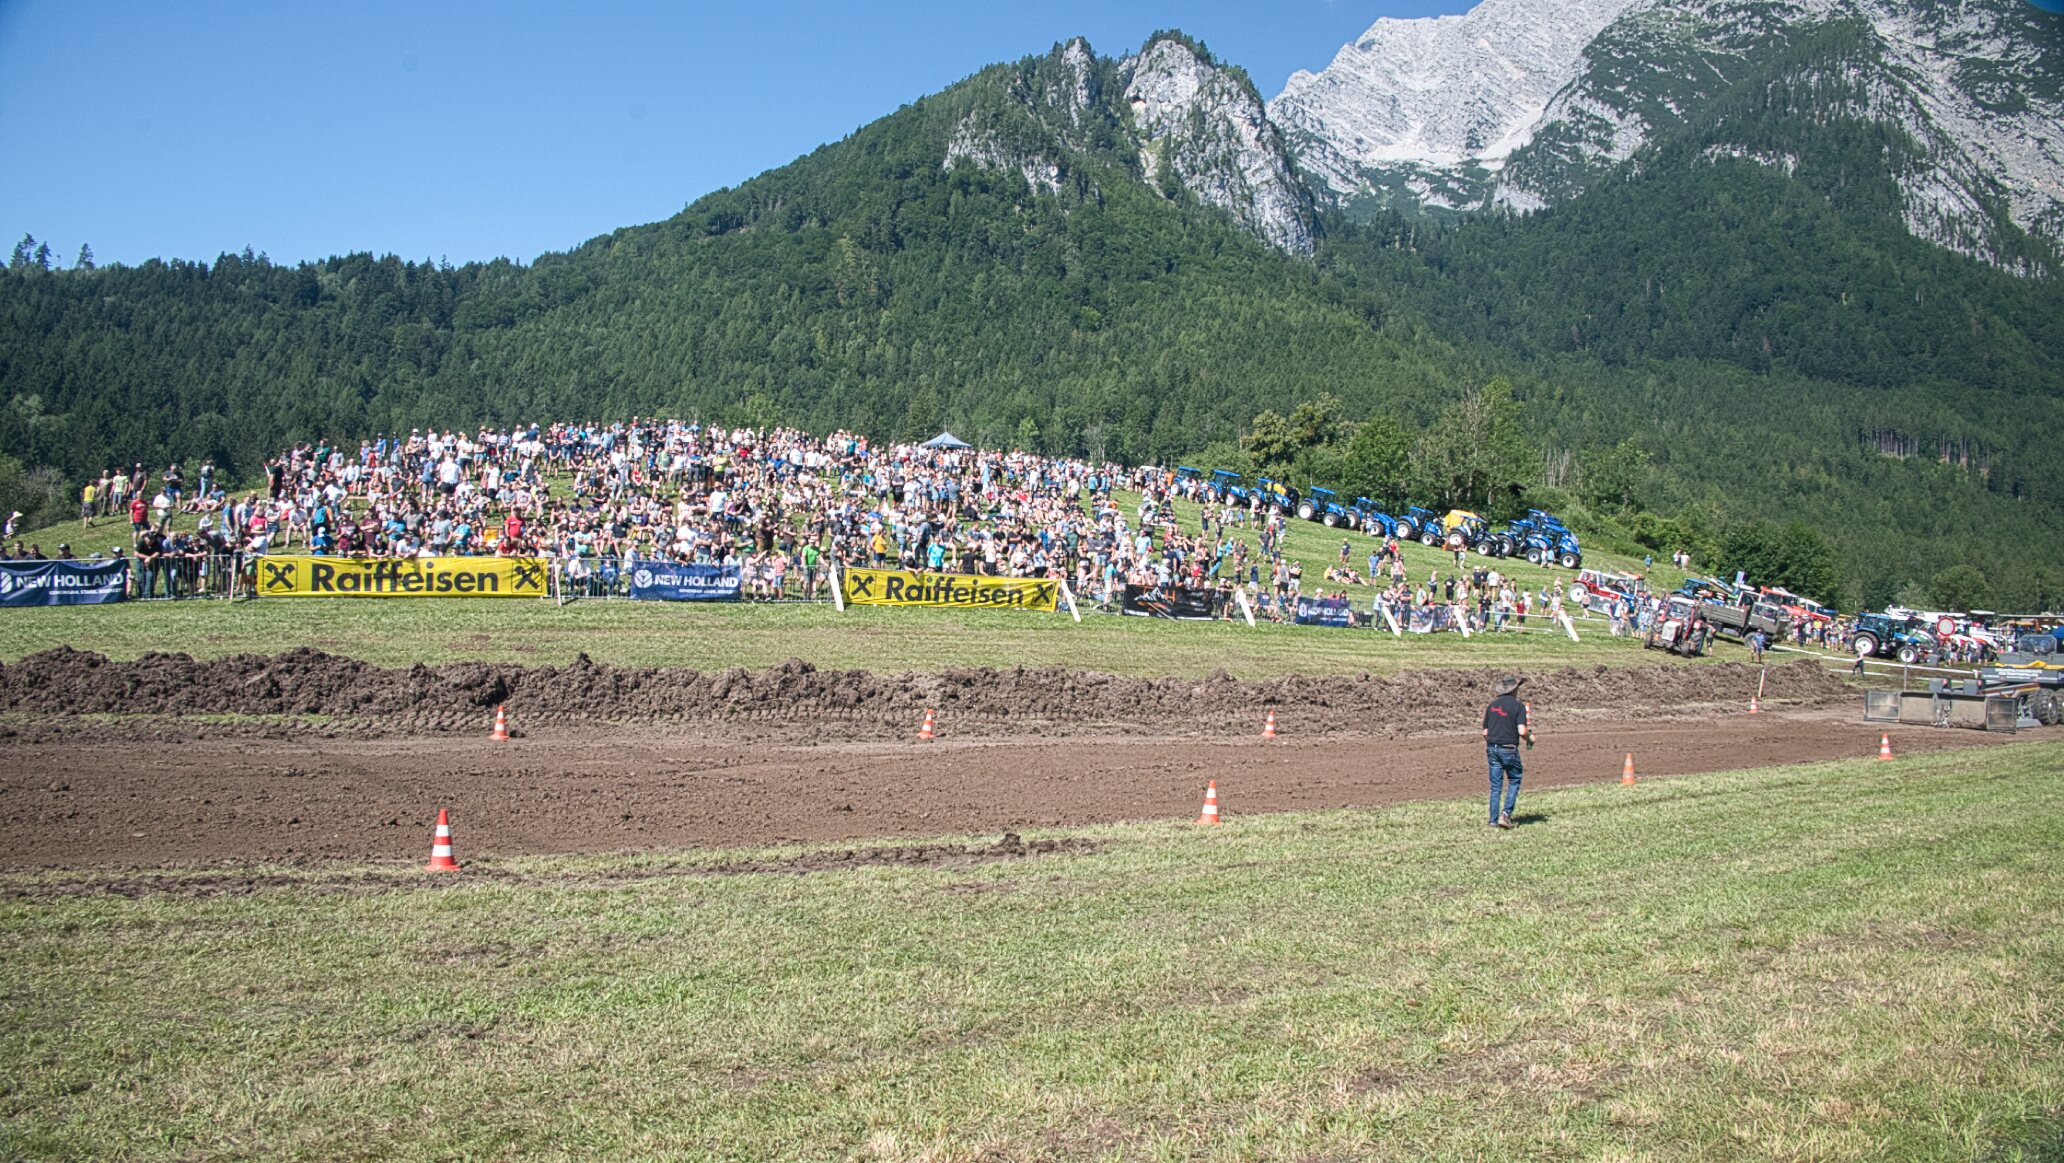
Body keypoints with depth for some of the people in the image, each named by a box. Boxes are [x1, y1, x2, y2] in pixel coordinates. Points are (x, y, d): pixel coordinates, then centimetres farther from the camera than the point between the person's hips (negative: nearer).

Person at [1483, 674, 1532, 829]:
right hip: (1509, 749, -4)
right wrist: (1530, 737, 3)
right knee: (1514, 782, 13)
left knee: (1495, 786, 9)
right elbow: (1521, 731, -17)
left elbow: (1485, 732, 9)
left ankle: (1494, 820, 8)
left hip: (1492, 748, 4)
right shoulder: (1518, 706, -8)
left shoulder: (1492, 705, 8)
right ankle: (1506, 813, -1)